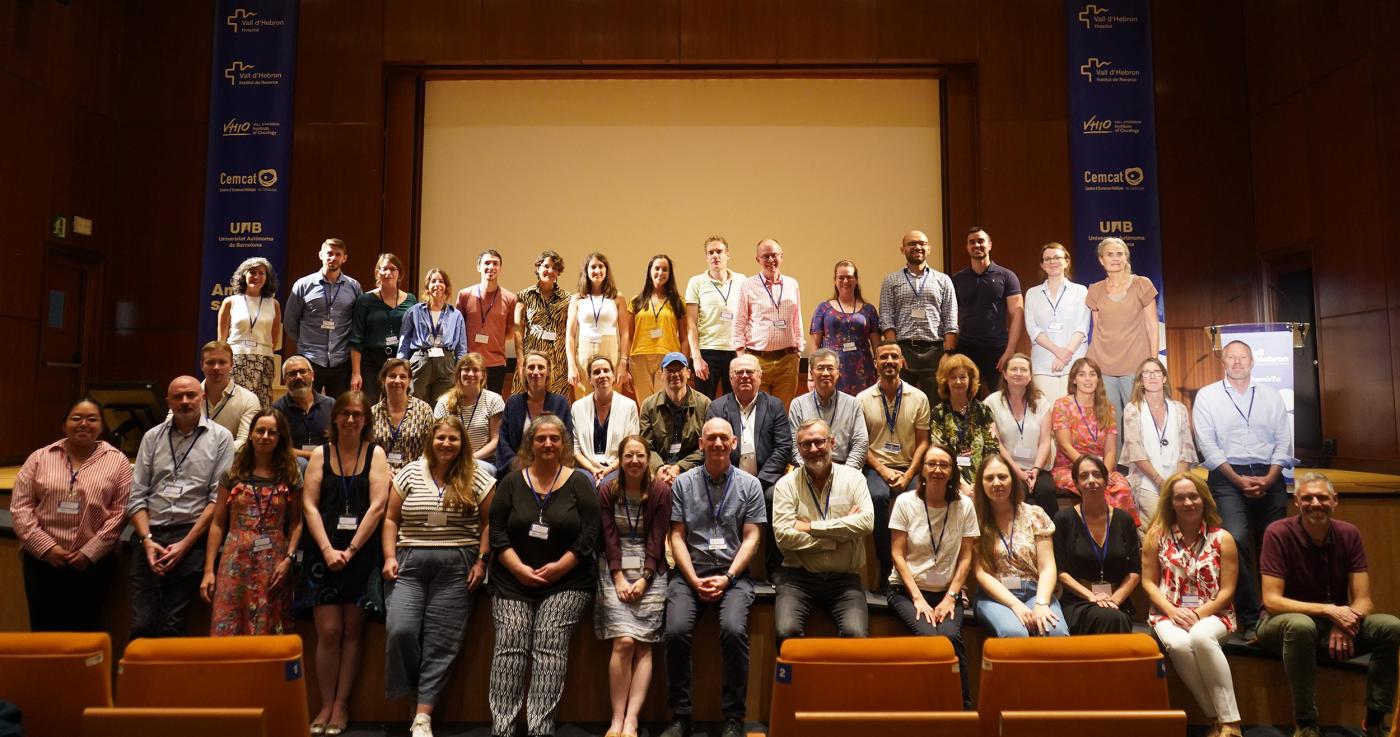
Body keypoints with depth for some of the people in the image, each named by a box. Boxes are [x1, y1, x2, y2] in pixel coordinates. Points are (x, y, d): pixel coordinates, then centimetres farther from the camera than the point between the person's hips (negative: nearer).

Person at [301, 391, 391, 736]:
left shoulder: (375, 454, 1)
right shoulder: (321, 454, 5)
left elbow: (377, 506, -7)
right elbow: (309, 505, -1)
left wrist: (350, 550, -12)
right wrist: (328, 550, -11)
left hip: (362, 553, -1)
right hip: (324, 553, 1)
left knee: (352, 630, 4)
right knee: (328, 631, -1)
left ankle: (341, 705, 14)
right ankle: (326, 704, 11)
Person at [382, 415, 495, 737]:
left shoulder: (477, 479, 2)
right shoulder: (409, 473, 6)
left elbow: (488, 523, 4)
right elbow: (391, 518, 9)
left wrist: (481, 561, -5)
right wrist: (389, 557, -1)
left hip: (456, 568, -1)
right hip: (410, 564, 1)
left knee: (441, 642, -2)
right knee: (399, 630, -14)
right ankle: (413, 694, 12)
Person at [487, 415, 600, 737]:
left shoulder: (579, 483, 3)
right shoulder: (511, 482, 8)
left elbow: (590, 532, -3)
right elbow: (497, 531, 3)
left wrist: (559, 567, -12)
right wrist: (519, 569, -10)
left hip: (567, 582, -1)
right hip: (513, 581, 2)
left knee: (549, 645, -16)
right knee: (510, 643, -14)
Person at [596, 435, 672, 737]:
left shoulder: (661, 492, 0)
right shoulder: (607, 491, 3)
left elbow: (657, 539, -3)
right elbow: (610, 538, -1)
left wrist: (644, 579, -12)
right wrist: (619, 578, -10)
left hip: (650, 570, 0)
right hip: (615, 569, 0)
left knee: (643, 645, -10)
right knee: (624, 641, -15)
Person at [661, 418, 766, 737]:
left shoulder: (749, 485, 7)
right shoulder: (683, 483, 8)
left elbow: (751, 538, 3)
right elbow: (677, 537, 5)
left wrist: (727, 577, -9)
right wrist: (694, 580, -7)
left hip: (733, 573, -1)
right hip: (690, 572, 1)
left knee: (734, 630, -27)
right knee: (676, 631, -24)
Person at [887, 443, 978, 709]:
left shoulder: (964, 505, 2)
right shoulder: (905, 502, -3)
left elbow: (965, 558, 4)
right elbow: (897, 555, -3)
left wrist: (950, 597, -6)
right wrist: (918, 598, -11)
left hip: (947, 592, 1)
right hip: (907, 589, -1)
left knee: (950, 636, -28)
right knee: (929, 635, -29)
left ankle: (964, 706, -11)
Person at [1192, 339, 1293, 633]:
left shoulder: (1271, 395, 15)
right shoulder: (1207, 396, 6)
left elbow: (1284, 440, 9)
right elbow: (1207, 445, -1)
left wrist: (1269, 479, -5)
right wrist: (1239, 480, -9)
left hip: (1269, 477, 3)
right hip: (1228, 477, -3)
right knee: (1237, 541, -19)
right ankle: (1250, 618, -12)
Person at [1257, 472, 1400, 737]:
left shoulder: (1349, 534, -4)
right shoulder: (1278, 533, -17)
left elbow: (1363, 601, -7)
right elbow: (1271, 601, -20)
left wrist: (1346, 620, -29)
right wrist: (1328, 610, -30)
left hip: (1335, 625, 5)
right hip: (1284, 623, -4)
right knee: (1300, 625, -38)